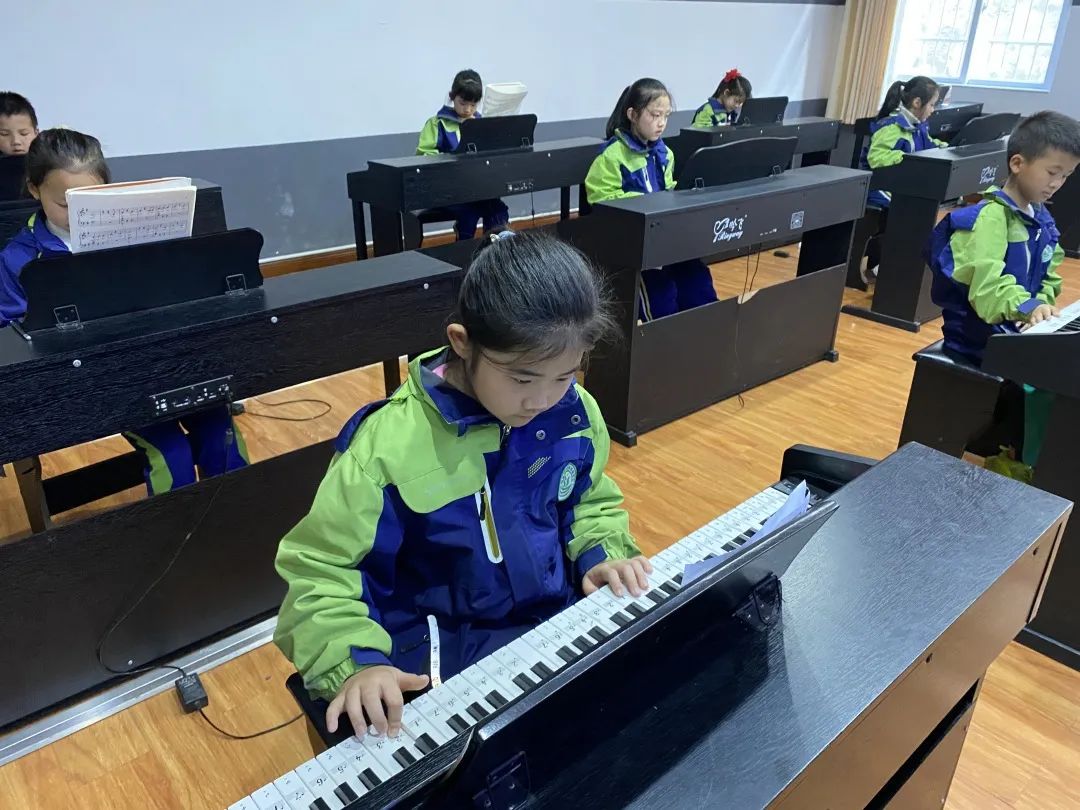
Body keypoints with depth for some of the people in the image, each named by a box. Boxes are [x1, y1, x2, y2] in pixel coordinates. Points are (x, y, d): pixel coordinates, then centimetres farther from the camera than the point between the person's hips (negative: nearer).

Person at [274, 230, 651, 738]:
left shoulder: (574, 414, -6)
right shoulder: (391, 446, -23)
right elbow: (321, 569, -14)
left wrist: (600, 555, -7)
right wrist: (357, 664, -29)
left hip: (564, 615, 5)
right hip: (445, 649, -5)